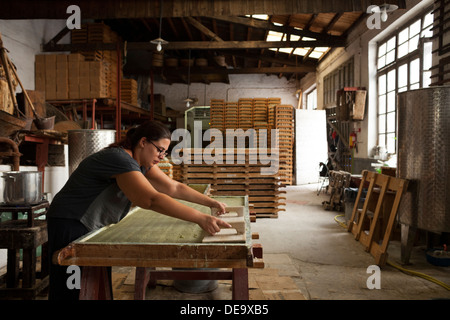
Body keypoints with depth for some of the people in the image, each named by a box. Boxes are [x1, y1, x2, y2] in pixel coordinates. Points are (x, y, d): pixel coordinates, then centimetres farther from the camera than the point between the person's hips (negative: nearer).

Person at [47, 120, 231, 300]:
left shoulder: (143, 163, 4)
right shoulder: (120, 159, -28)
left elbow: (174, 187, 6)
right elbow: (152, 199, -40)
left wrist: (211, 202, 1)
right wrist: (200, 219, -44)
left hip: (94, 226, 10)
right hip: (71, 224, -9)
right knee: (74, 292, -4)